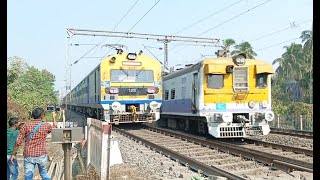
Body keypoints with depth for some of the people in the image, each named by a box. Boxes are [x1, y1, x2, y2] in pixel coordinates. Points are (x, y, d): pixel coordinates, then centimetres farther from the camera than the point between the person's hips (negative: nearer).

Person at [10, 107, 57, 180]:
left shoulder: (26, 125, -3)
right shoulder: (46, 126, -2)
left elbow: (18, 142, -4)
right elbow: (55, 128, 22)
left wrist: (13, 154, 6)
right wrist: (54, 118, 38)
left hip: (29, 155, 0)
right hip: (41, 155, 0)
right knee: (44, 173, 20)